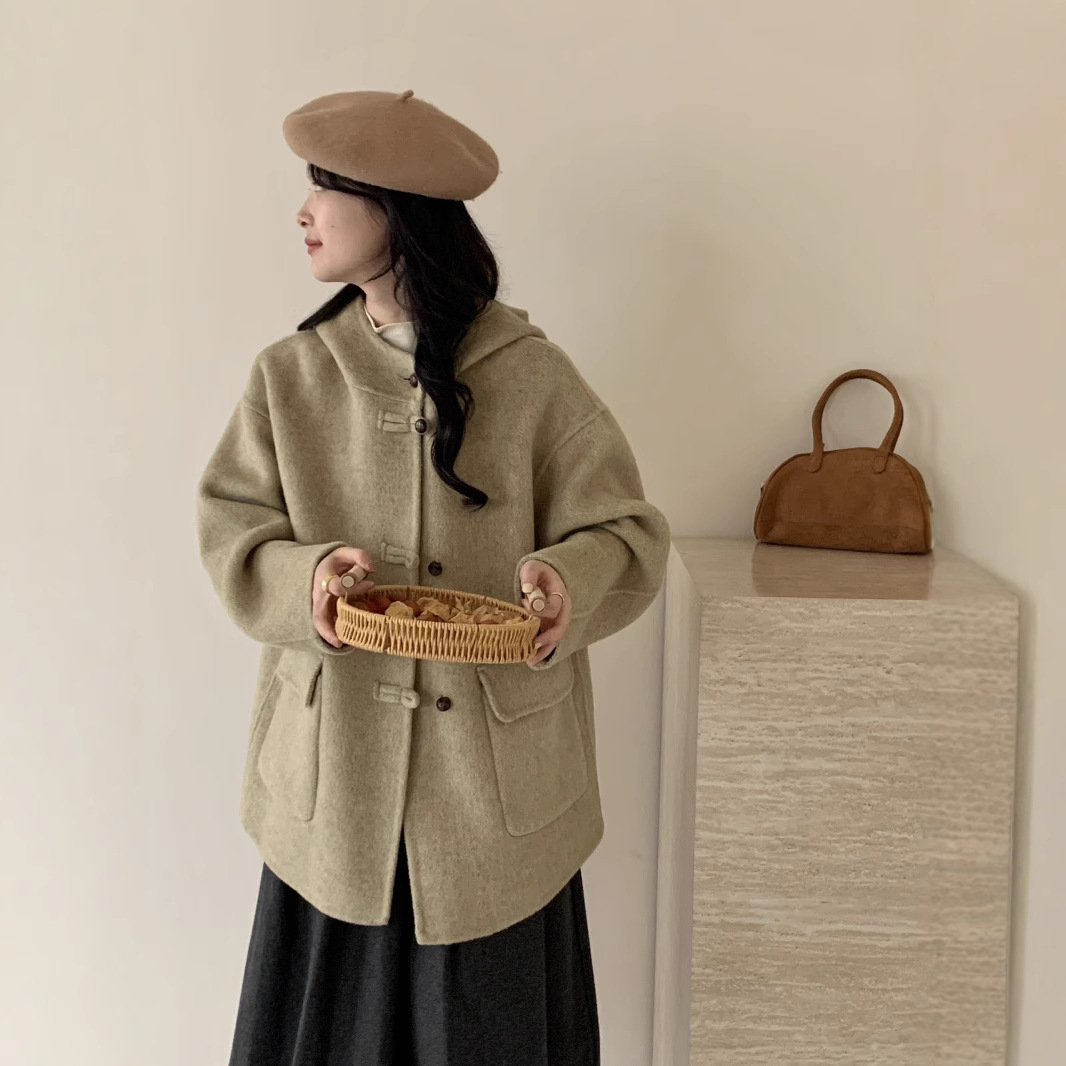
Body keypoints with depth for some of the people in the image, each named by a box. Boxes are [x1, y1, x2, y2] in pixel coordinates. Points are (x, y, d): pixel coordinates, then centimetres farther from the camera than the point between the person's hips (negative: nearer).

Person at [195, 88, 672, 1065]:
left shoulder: (531, 375, -5)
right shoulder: (290, 375, 2)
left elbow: (624, 528, -3)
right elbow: (231, 536, 1)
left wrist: (568, 577, -25)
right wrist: (307, 576, -20)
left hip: (495, 775, -1)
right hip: (336, 774, 2)